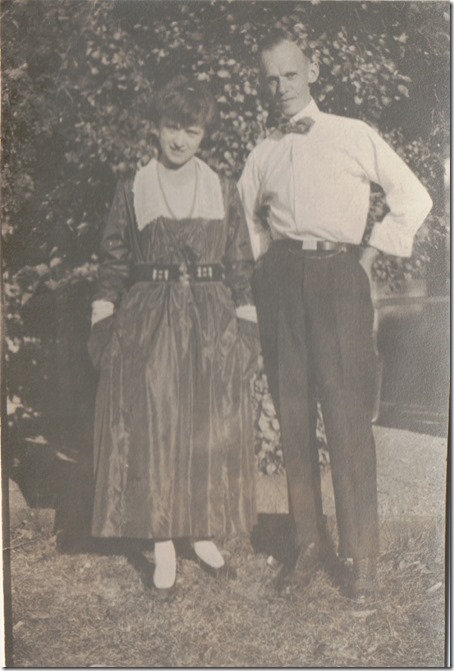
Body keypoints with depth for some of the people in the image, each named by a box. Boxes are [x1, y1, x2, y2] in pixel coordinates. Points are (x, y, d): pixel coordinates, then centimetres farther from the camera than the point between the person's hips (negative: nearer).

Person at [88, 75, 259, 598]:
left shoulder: (223, 190, 7)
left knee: (211, 431, 6)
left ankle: (205, 533, 24)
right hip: (148, 323, -1)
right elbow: (113, 265, 5)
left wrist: (246, 325, 3)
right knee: (151, 431, 0)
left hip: (212, 322, 1)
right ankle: (164, 546, 13)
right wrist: (102, 323, -2)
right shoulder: (132, 191, 4)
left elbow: (241, 266, 8)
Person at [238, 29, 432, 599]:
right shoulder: (261, 155, 16)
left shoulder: (353, 135, 8)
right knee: (292, 414, 3)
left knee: (348, 415, -7)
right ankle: (307, 543, 14)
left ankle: (362, 554, 4)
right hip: (279, 280, 3)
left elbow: (414, 199, 8)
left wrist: (368, 258, 2)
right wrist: (264, 266, 13)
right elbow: (244, 218, 27)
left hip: (338, 276, -3)